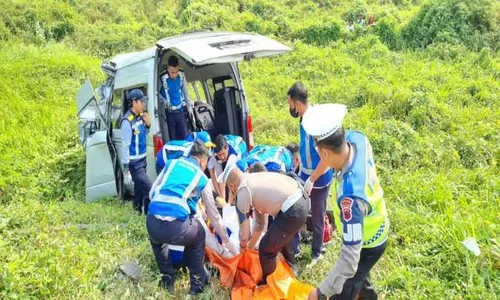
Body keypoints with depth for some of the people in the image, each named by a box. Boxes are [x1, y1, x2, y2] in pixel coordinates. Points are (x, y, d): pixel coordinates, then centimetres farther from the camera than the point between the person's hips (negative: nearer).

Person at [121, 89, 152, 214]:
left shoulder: (140, 117, 6)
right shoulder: (127, 121, -20)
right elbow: (125, 146, -21)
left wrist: (147, 125, 0)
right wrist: (126, 169, -21)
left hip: (142, 160, 8)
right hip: (134, 163, -8)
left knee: (139, 188, 19)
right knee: (149, 189, -10)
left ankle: (138, 211, 32)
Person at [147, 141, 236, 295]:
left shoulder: (171, 163, 24)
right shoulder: (202, 178, 19)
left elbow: (152, 193, 22)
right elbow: (214, 215, 27)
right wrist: (226, 240, 39)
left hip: (152, 223, 2)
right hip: (177, 228, -2)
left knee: (156, 238, 40)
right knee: (198, 236, 33)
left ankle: (167, 281, 42)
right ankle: (197, 284, 34)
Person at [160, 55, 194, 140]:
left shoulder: (181, 76, -4)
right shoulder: (163, 79, -16)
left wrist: (189, 107, 12)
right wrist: (164, 101, -16)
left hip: (181, 111, 3)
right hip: (170, 113, -3)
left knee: (185, 136, 4)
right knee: (173, 138, 2)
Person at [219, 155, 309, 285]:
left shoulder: (242, 193, -5)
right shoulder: (254, 179, 20)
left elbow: (244, 231, 5)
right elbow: (260, 222, 30)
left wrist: (243, 246, 27)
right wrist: (251, 245, 40)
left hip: (293, 211, -9)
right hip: (302, 198, 9)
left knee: (266, 249, 10)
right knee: (281, 236, 35)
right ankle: (291, 268, 59)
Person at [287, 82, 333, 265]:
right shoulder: (304, 119, -1)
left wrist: (311, 180, -24)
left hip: (319, 179, -8)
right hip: (306, 175, 8)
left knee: (317, 217, 11)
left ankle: (317, 252, 31)